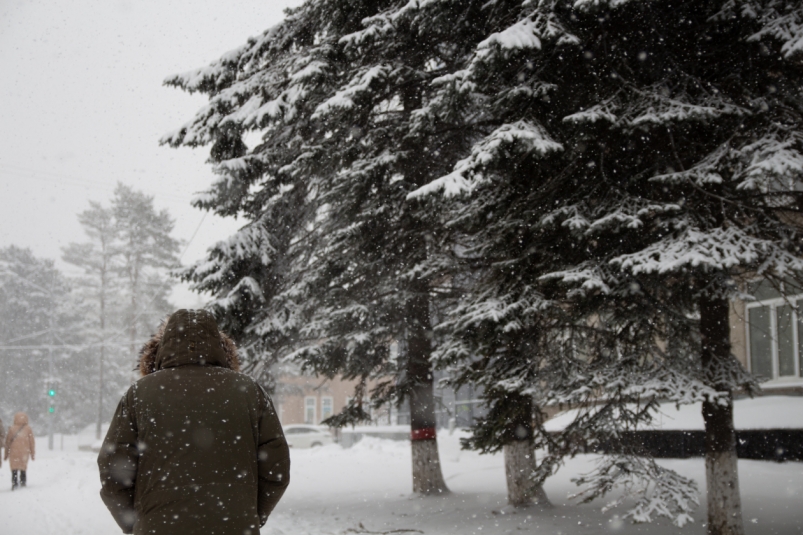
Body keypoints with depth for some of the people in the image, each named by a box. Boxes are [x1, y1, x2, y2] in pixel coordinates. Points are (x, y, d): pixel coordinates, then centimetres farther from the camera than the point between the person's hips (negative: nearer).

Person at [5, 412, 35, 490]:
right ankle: (23, 481, 21)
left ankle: (15, 483, -16)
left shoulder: (11, 429, 2)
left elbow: (7, 442, 5)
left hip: (13, 452, -1)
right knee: (23, 466, 17)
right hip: (24, 452, 1)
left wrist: (6, 454, 13)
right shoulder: (28, 429, 2)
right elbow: (32, 442, 2)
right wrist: (33, 454, 10)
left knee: (14, 467, -2)